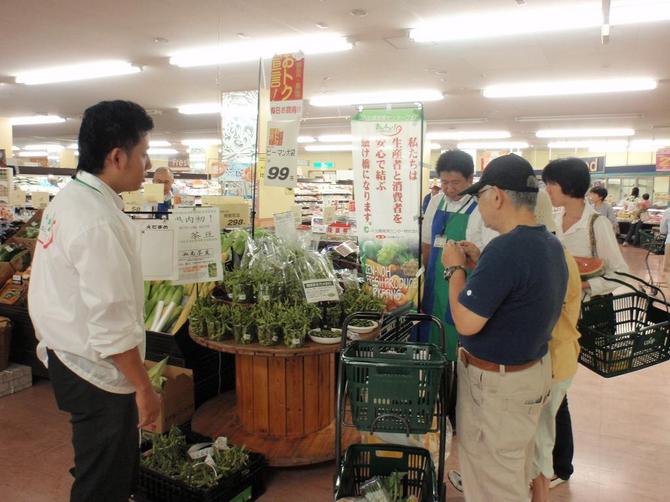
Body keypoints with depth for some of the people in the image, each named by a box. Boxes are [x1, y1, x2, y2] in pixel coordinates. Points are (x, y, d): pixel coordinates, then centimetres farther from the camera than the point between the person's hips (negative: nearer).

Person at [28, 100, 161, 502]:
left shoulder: (67, 198, 4)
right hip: (96, 372, -9)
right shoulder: (99, 222, -27)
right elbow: (112, 322, -27)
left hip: (67, 357, 9)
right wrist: (144, 388, -18)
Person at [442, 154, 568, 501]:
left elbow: (466, 323, -26)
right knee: (515, 468, 26)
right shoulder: (551, 244, 2)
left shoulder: (505, 248, -29)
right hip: (535, 369, 9)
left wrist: (455, 269, -12)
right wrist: (480, 264, 8)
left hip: (497, 382, -9)